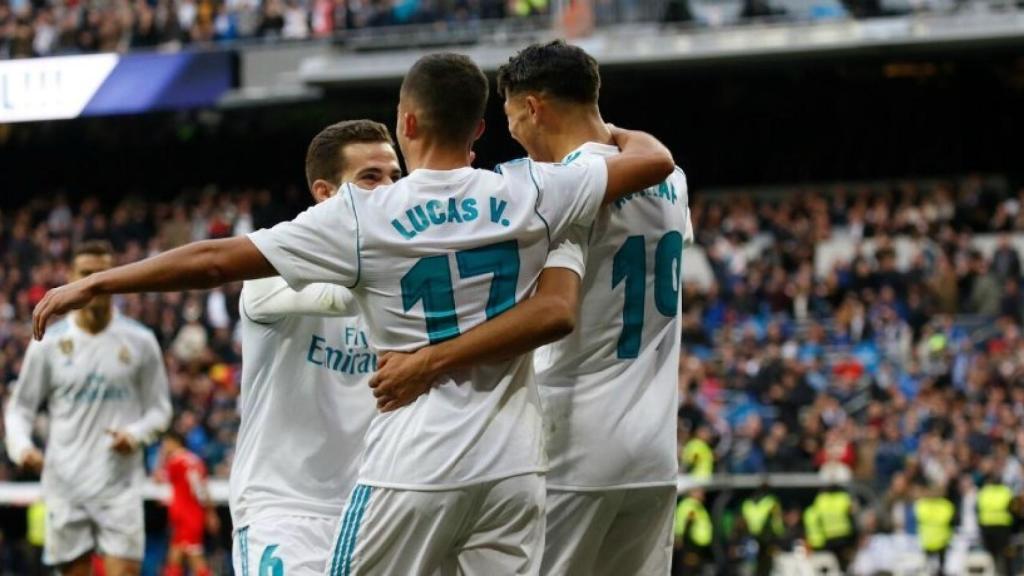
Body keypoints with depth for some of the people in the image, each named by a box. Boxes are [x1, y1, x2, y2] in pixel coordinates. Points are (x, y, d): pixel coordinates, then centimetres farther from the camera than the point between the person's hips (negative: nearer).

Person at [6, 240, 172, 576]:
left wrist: (136, 434, -12)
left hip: (121, 484, -1)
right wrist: (21, 446, -11)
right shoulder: (49, 344, 4)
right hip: (65, 483, 1)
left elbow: (159, 409, 9)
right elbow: (19, 407, 10)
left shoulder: (139, 342, 3)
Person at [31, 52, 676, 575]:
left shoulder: (364, 217, -6)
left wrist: (93, 284, 4)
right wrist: (604, 130, 29)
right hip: (512, 463, 3)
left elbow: (214, 260, -5)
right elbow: (655, 159, 6)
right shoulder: (531, 193, -1)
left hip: (414, 465, -3)